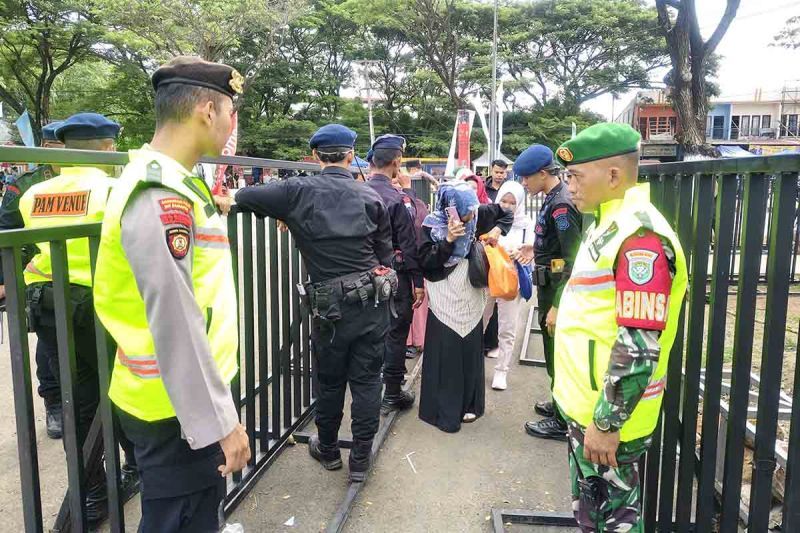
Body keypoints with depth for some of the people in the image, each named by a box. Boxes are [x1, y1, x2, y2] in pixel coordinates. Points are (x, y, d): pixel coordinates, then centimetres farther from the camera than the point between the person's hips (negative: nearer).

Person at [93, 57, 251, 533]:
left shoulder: (170, 182, 10)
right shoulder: (160, 194, -23)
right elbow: (173, 321, -26)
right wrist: (218, 420, -22)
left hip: (191, 394, 9)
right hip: (179, 406, -9)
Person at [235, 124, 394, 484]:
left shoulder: (299, 191, -5)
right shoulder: (370, 196, 2)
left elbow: (243, 197, -4)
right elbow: (386, 254, 5)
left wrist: (282, 216, 13)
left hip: (331, 305, -1)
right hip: (374, 301, 2)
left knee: (329, 380, 16)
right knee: (366, 379, 11)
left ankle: (328, 450, 37)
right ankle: (360, 459, 21)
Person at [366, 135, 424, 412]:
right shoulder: (398, 199, -17)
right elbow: (409, 245, -16)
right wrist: (418, 282, -10)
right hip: (394, 275, -6)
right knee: (396, 332, 6)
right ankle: (392, 395, 15)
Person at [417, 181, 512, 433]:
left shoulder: (479, 214, -2)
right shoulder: (432, 225, -10)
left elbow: (507, 214, 16)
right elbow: (425, 261, -16)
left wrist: (497, 230, -2)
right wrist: (448, 239, -25)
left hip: (471, 297, 3)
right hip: (445, 299, -3)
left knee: (470, 351, 9)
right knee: (445, 354, -2)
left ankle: (468, 404, 25)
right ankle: (443, 409, 11)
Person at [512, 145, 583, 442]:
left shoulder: (561, 205, -21)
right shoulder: (553, 199, 9)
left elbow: (573, 261, -24)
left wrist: (557, 307, -25)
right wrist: (536, 249, 10)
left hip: (558, 291, -9)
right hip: (550, 287, 9)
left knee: (559, 355, 3)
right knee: (555, 353, 21)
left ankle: (561, 422, 17)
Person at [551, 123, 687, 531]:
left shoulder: (639, 234, -23)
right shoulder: (608, 224, 9)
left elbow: (639, 348, -26)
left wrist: (607, 423, -22)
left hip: (606, 413, -9)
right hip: (586, 403, 9)